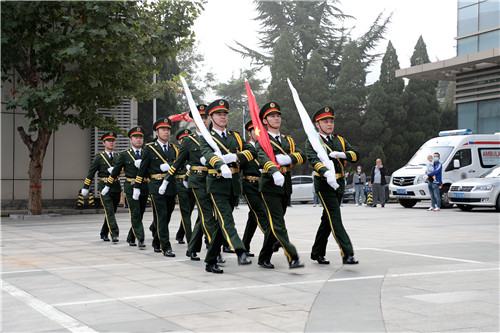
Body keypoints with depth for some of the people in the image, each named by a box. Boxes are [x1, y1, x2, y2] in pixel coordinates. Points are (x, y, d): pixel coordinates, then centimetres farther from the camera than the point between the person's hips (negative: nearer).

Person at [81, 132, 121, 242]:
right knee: (109, 211, -15)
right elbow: (90, 173, 5)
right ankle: (114, 234, -21)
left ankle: (104, 233, 26)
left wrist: (114, 170, -18)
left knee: (111, 212, 11)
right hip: (104, 187, -4)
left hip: (116, 187, 4)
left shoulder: (118, 156, 13)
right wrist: (85, 187, 6)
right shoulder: (99, 158, 3)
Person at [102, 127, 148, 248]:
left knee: (140, 214, 9)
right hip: (131, 187, -3)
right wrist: (107, 186, 14)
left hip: (144, 187, 3)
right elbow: (115, 171, 10)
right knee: (135, 214, -11)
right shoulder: (124, 155, 4)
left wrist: (142, 163, -18)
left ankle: (130, 238, 25)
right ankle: (140, 239, -14)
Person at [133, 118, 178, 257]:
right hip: (156, 187, -5)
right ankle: (165, 247, -9)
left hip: (171, 187, 5)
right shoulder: (150, 148, 1)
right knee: (162, 216, -10)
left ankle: (156, 243, 30)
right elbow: (142, 170, 4)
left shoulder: (173, 148, 13)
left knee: (167, 217, 11)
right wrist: (137, 188, 5)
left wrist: (168, 167, -7)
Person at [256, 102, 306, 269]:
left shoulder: (288, 140, 17)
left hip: (286, 185, 6)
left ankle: (264, 258, 20)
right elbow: (263, 158, -23)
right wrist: (275, 172, -42)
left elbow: (302, 156, 3)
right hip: (270, 185, -6)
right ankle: (292, 258, -17)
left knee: (274, 223, 11)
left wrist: (287, 158, -19)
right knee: (278, 224, -12)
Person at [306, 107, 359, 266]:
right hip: (324, 183, -7)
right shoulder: (312, 142, -5)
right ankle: (347, 254, -20)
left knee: (328, 219, 13)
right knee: (335, 219, -14)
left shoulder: (340, 140, 14)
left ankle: (317, 252, 25)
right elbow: (313, 159, -23)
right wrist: (327, 173, -42)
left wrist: (341, 154, -16)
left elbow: (356, 154, 5)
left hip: (340, 183, 7)